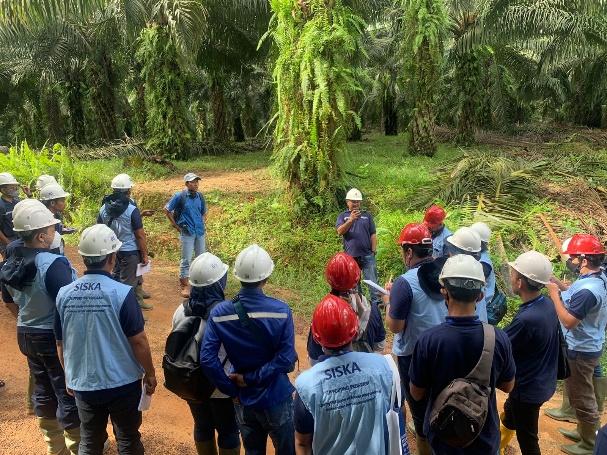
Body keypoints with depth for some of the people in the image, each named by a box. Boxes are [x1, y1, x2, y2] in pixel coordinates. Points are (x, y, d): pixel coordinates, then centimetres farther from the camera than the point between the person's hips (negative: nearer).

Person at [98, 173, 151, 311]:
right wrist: (145, 255, -7)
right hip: (130, 251, -6)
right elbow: (140, 235, -15)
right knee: (128, 283, 2)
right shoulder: (132, 209, -17)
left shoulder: (104, 208, 2)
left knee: (115, 278, 21)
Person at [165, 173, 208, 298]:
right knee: (186, 260, 0)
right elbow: (167, 210, -1)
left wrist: (203, 224, 9)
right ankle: (184, 286, 10)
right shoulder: (180, 196, -8)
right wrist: (176, 226, -1)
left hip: (200, 232, 5)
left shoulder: (200, 196, 5)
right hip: (187, 232, -5)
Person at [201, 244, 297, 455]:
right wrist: (252, 378, -15)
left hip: (243, 400, 3)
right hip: (276, 398, -3)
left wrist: (232, 389, -7)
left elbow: (207, 359, -16)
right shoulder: (281, 311, -20)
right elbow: (286, 360, -23)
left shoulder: (219, 313, -13)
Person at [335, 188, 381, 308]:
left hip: (367, 255, 0)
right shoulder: (343, 216, 6)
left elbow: (373, 234, 9)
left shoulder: (367, 215, 10)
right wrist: (351, 220, -26)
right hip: (350, 256, 0)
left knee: (372, 280, -4)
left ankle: (377, 302, -2)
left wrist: (374, 250, -1)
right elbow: (340, 231, -12)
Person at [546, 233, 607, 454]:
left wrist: (554, 294, -22)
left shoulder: (587, 290, -32)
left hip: (581, 351, -10)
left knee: (582, 397, 7)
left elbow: (569, 321, -28)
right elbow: (575, 296, 8)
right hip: (586, 346, 10)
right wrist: (559, 287, -4)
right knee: (581, 394, 26)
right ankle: (585, 431, 43)